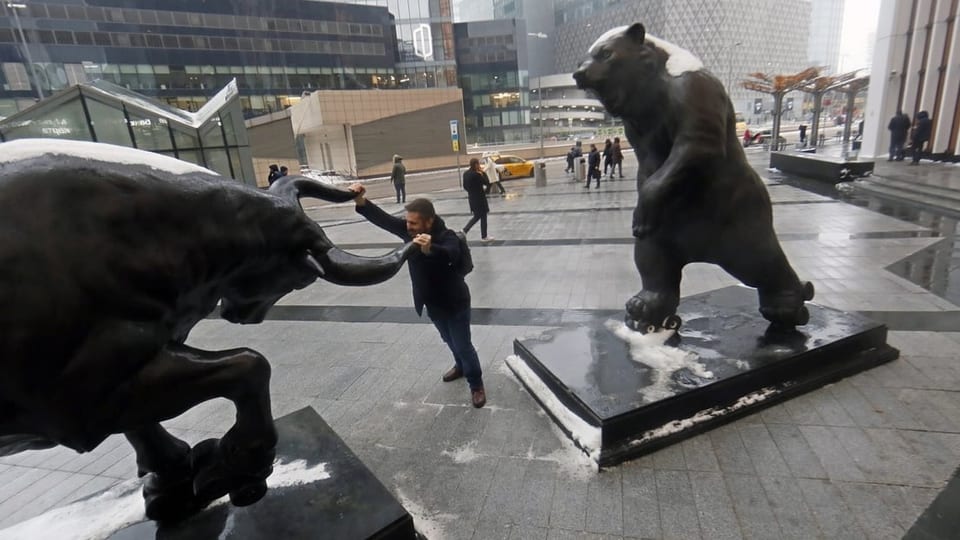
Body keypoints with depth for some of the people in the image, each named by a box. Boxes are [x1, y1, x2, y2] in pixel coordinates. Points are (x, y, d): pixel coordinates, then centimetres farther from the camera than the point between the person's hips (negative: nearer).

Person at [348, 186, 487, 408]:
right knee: (449, 340, 27)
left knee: (463, 346, 6)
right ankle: (461, 366, 53)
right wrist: (360, 201, -37)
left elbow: (450, 255, -52)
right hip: (432, 302, 7)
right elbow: (382, 218, -19)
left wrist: (430, 249, -73)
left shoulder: (447, 237, -30)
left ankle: (476, 384, 27)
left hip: (454, 302, -6)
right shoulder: (409, 229, -12)